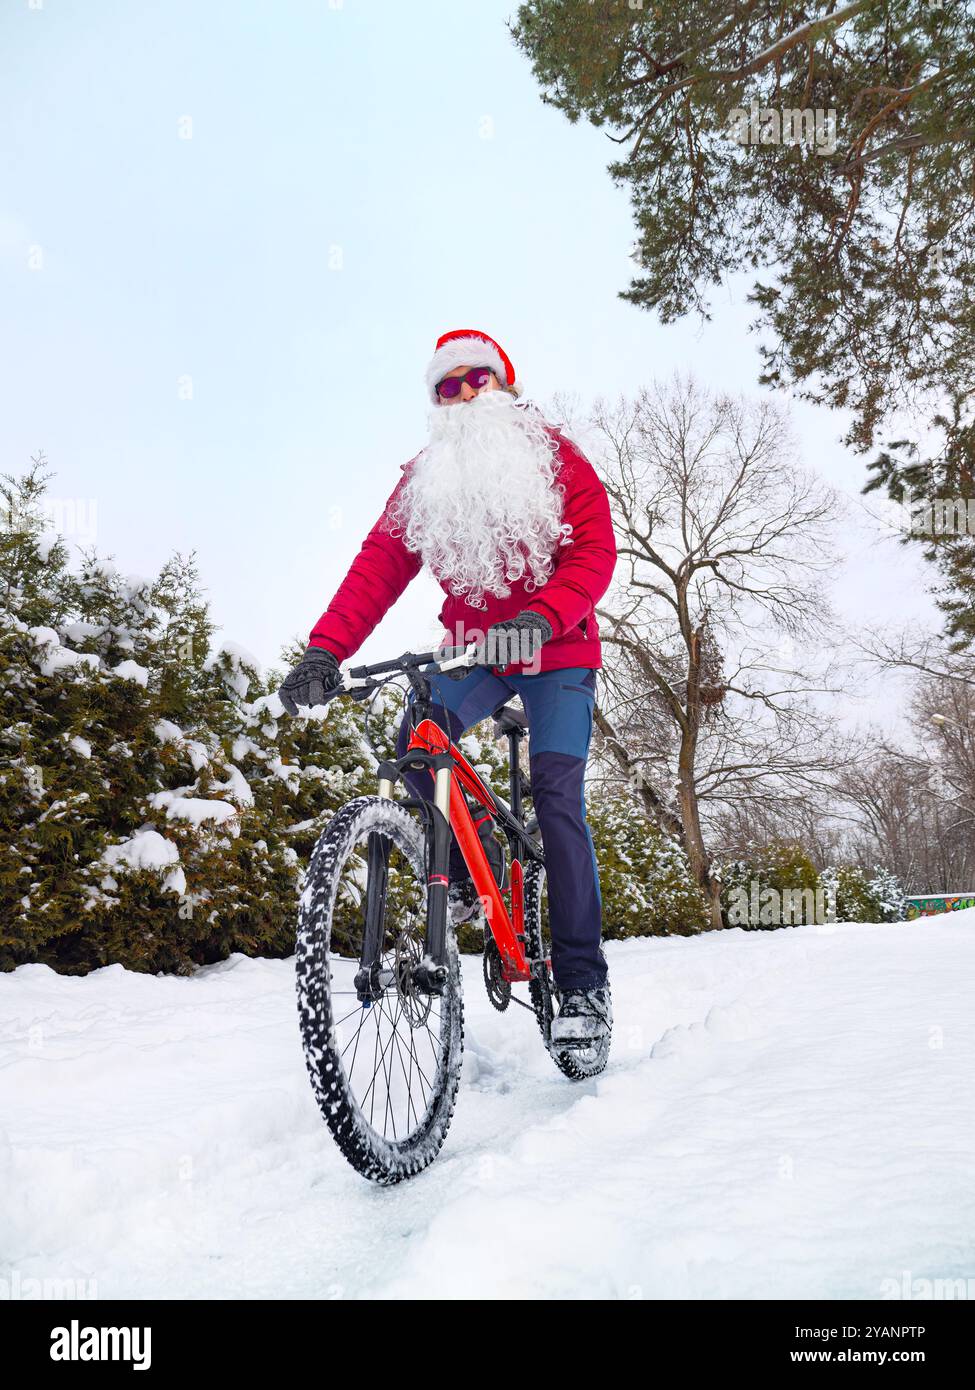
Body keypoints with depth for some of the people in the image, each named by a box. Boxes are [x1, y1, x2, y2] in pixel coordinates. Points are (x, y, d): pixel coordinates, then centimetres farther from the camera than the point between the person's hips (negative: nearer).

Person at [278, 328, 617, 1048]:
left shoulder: (554, 455, -2)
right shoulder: (424, 478, 6)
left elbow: (595, 549, -14)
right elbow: (380, 564, -6)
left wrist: (541, 616, -34)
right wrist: (325, 649, -22)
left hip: (557, 650, -3)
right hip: (474, 650, 3)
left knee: (556, 794, -15)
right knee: (415, 744, -25)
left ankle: (584, 986, -8)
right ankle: (470, 864, 2)